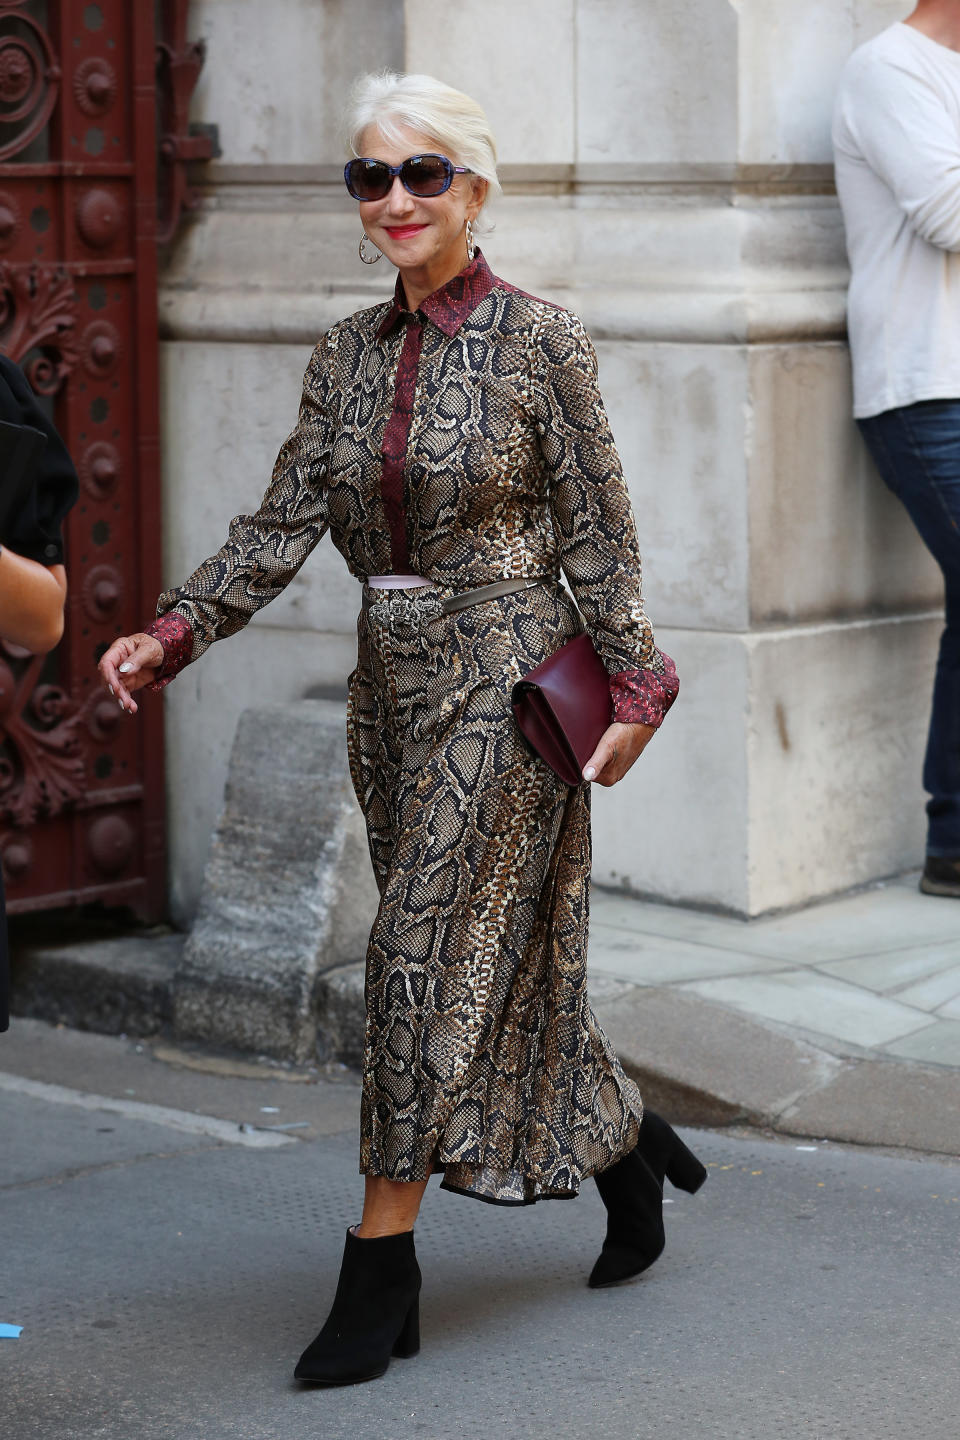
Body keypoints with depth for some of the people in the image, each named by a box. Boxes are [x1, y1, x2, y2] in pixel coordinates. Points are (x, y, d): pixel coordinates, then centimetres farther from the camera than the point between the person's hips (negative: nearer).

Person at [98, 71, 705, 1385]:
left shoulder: (539, 341, -7)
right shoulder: (348, 356, 8)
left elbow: (598, 532, -6)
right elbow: (282, 525, 5)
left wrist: (632, 686, -8)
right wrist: (173, 634, -6)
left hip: (504, 676, -6)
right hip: (393, 683, 6)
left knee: (431, 955, -8)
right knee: (502, 956, 13)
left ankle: (381, 1266, -3)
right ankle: (628, 1149, 34)